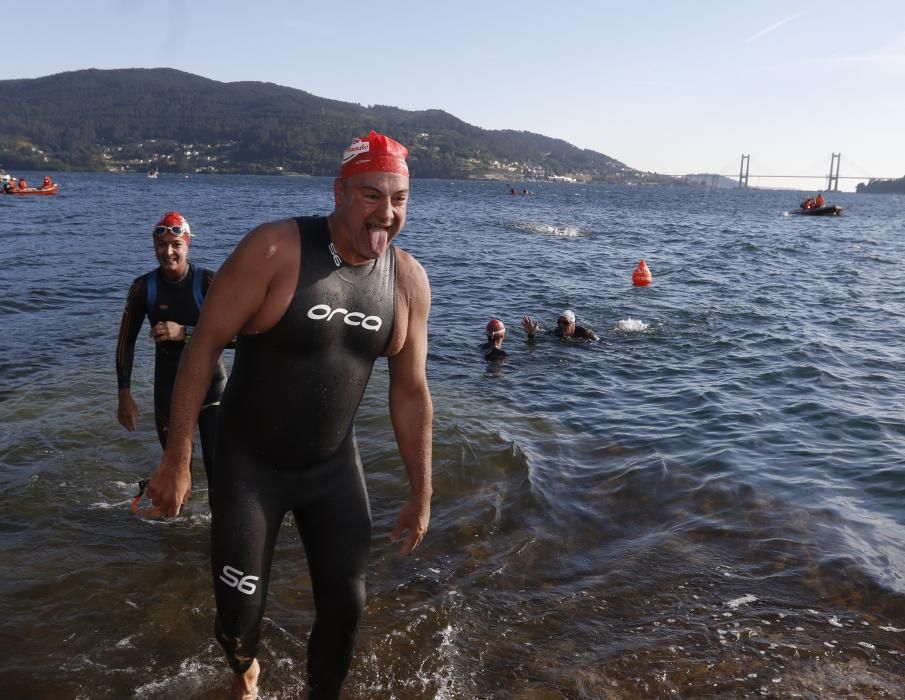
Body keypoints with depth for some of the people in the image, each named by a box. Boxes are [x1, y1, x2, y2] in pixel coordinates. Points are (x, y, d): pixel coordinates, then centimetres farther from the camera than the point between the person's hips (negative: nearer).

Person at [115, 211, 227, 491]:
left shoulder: (207, 282, -12)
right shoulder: (143, 287, -5)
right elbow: (126, 341, 3)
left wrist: (184, 332, -28)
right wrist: (124, 394, -1)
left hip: (210, 384, -2)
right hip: (168, 387, 2)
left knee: (219, 466, -10)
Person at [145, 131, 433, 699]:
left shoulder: (409, 279, -8)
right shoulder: (275, 250, -21)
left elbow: (411, 392, 0)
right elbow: (204, 345, -15)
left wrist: (421, 494, 3)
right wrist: (177, 460, -14)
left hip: (335, 466, 3)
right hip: (250, 464, -3)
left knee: (346, 605, 9)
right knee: (239, 615, 8)